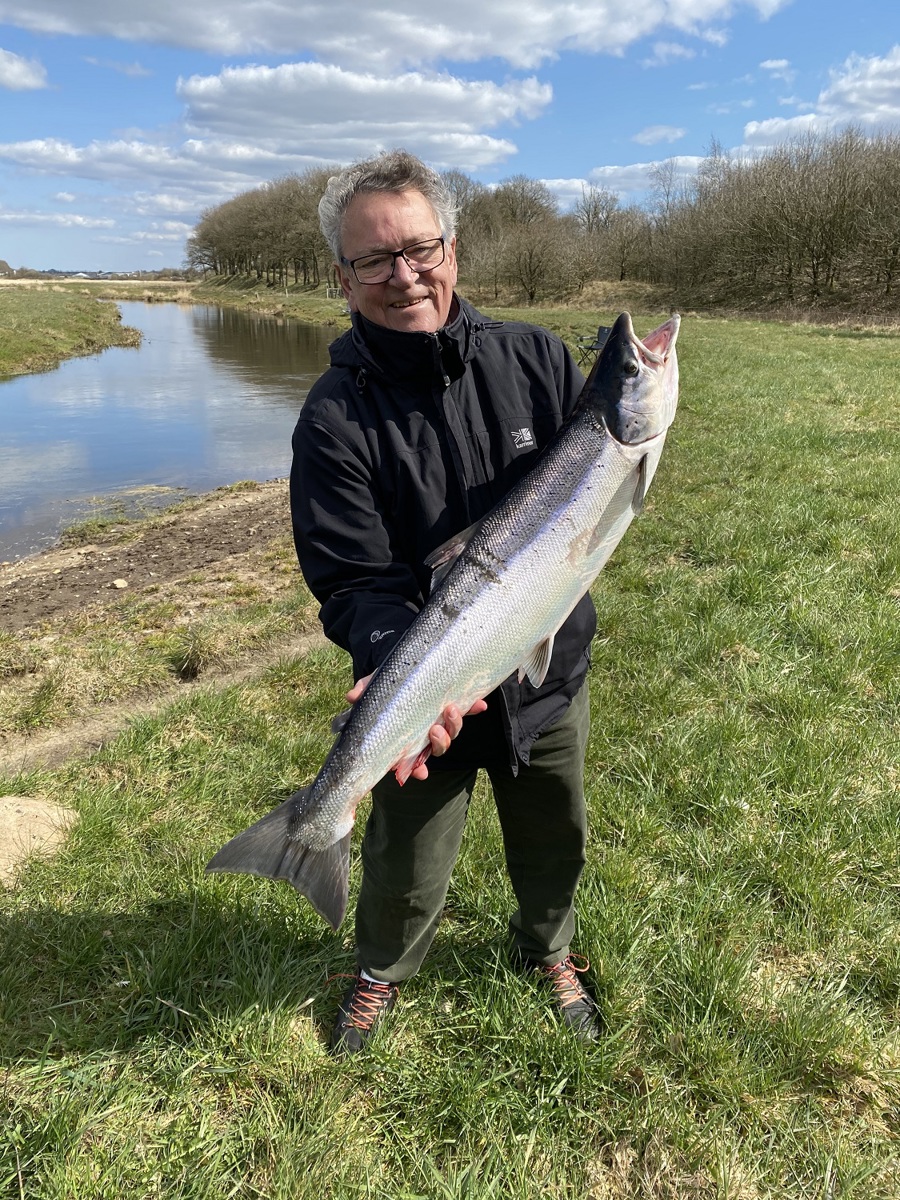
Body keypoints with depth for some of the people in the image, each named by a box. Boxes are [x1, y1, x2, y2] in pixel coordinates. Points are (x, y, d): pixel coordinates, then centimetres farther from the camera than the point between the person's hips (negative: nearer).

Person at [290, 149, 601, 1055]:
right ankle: (381, 974, 52)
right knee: (408, 871, 17)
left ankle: (550, 951, 57)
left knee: (554, 841, 24)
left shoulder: (535, 358, -7)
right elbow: (353, 587, -20)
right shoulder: (337, 417, -17)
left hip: (550, 669, 3)